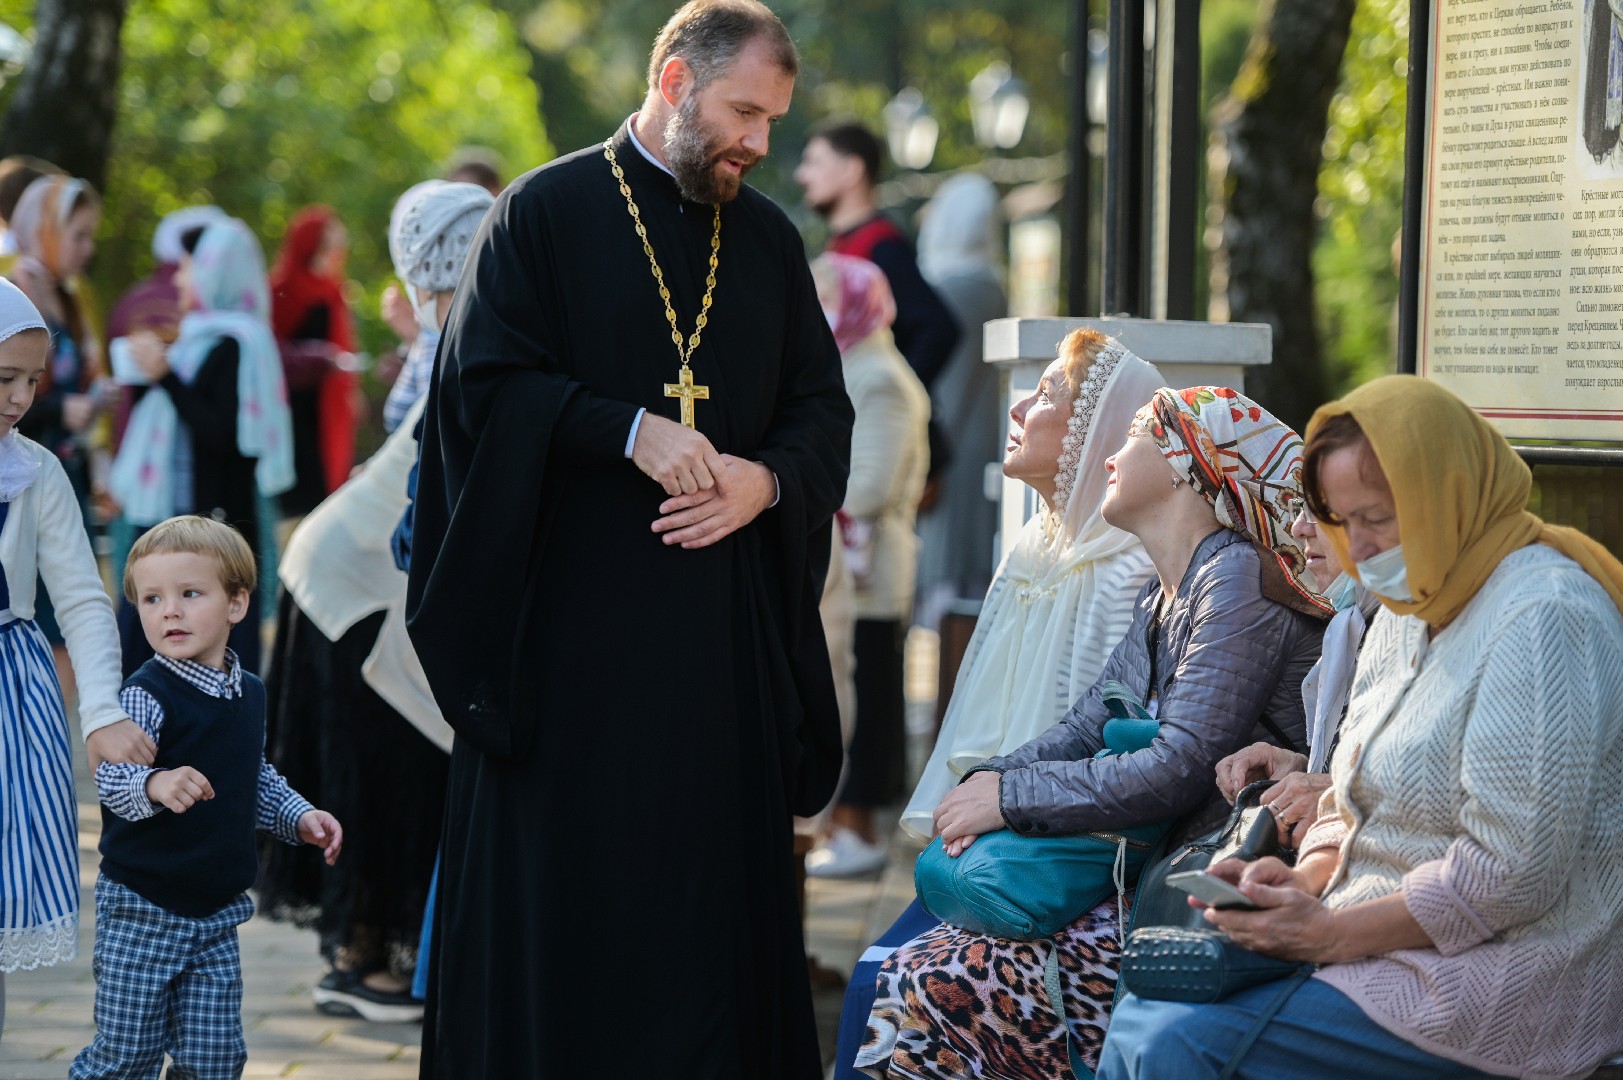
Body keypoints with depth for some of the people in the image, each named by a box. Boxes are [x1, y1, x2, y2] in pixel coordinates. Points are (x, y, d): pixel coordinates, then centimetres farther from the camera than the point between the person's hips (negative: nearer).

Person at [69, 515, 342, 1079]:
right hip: (141, 911, -6)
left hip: (218, 910, 6)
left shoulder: (249, 694, 8)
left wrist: (300, 818, 9)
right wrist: (154, 785, -49)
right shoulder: (146, 694, -15)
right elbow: (111, 776, -29)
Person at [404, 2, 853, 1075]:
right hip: (574, 619, -4)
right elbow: (486, 382, -8)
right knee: (566, 878, -1)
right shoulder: (545, 212, 0)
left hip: (725, 630, 4)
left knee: (719, 884, 4)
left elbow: (823, 409, 13)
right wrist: (633, 432, -18)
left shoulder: (770, 239, 13)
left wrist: (765, 481, -8)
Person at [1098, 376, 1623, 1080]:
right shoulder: (1409, 610, 14)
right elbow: (1352, 798, 20)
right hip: (1384, 939, 9)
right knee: (1143, 1013, -5)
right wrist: (1305, 879, -2)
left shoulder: (1542, 618, -18)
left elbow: (1510, 875, -22)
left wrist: (1331, 931, -17)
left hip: (1498, 985, -9)